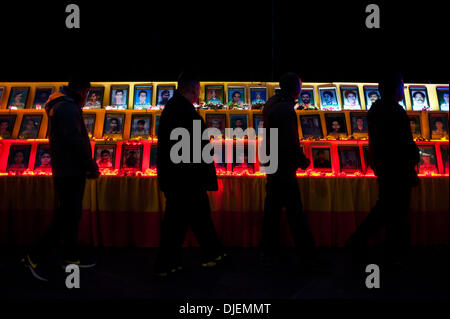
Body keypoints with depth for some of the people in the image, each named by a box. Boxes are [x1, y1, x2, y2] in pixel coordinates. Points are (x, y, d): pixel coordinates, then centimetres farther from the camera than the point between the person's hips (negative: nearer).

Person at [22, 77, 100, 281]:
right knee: (66, 218, -6)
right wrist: (92, 167, -13)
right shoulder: (68, 108, -16)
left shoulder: (62, 105, 17)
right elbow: (76, 142, -23)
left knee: (71, 216, 16)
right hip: (69, 174, -11)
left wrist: (89, 165, 15)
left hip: (71, 172, 11)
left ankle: (71, 257, 26)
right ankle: (35, 257, 0)